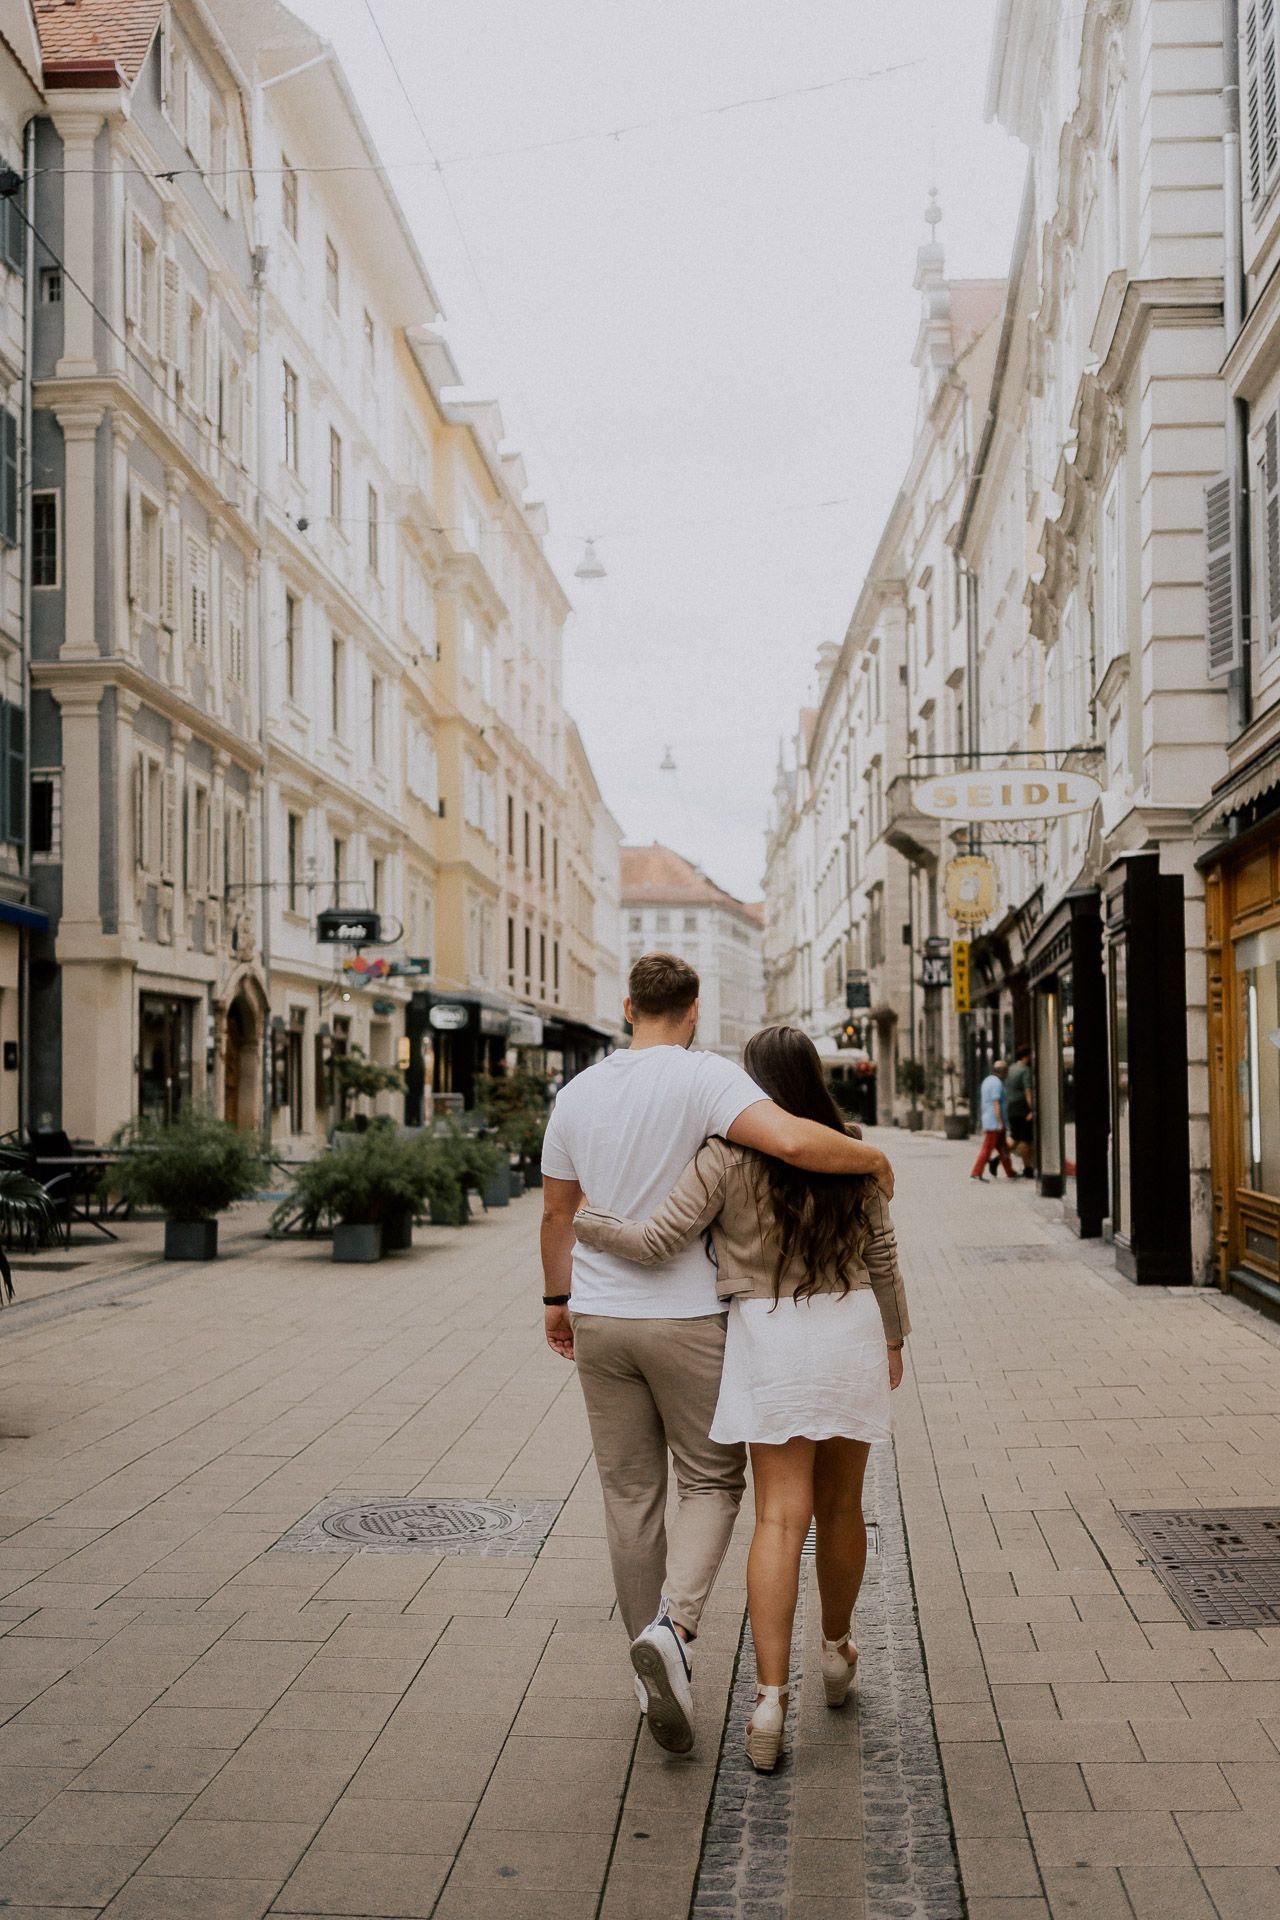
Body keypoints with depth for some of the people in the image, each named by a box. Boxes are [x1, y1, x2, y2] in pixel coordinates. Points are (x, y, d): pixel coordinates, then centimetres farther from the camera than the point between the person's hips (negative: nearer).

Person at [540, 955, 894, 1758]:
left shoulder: (579, 1093, 4)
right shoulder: (706, 1078, -13)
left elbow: (557, 1213, 12)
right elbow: (792, 1141, -30)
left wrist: (558, 1301, 26)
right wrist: (872, 1158, -11)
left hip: (600, 1320, 4)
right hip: (688, 1318, -4)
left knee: (630, 1495, 13)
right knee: (712, 1482, 10)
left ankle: (659, 1673, 20)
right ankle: (673, 1628, -14)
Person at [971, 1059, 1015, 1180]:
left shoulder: (987, 1081, 16)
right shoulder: (997, 1083, -15)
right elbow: (996, 1103, -21)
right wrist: (1001, 1122, -21)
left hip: (988, 1121, 10)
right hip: (995, 1123, -10)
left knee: (1003, 1149, 14)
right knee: (987, 1148, -7)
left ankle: (1010, 1173, 20)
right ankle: (976, 1174, -7)